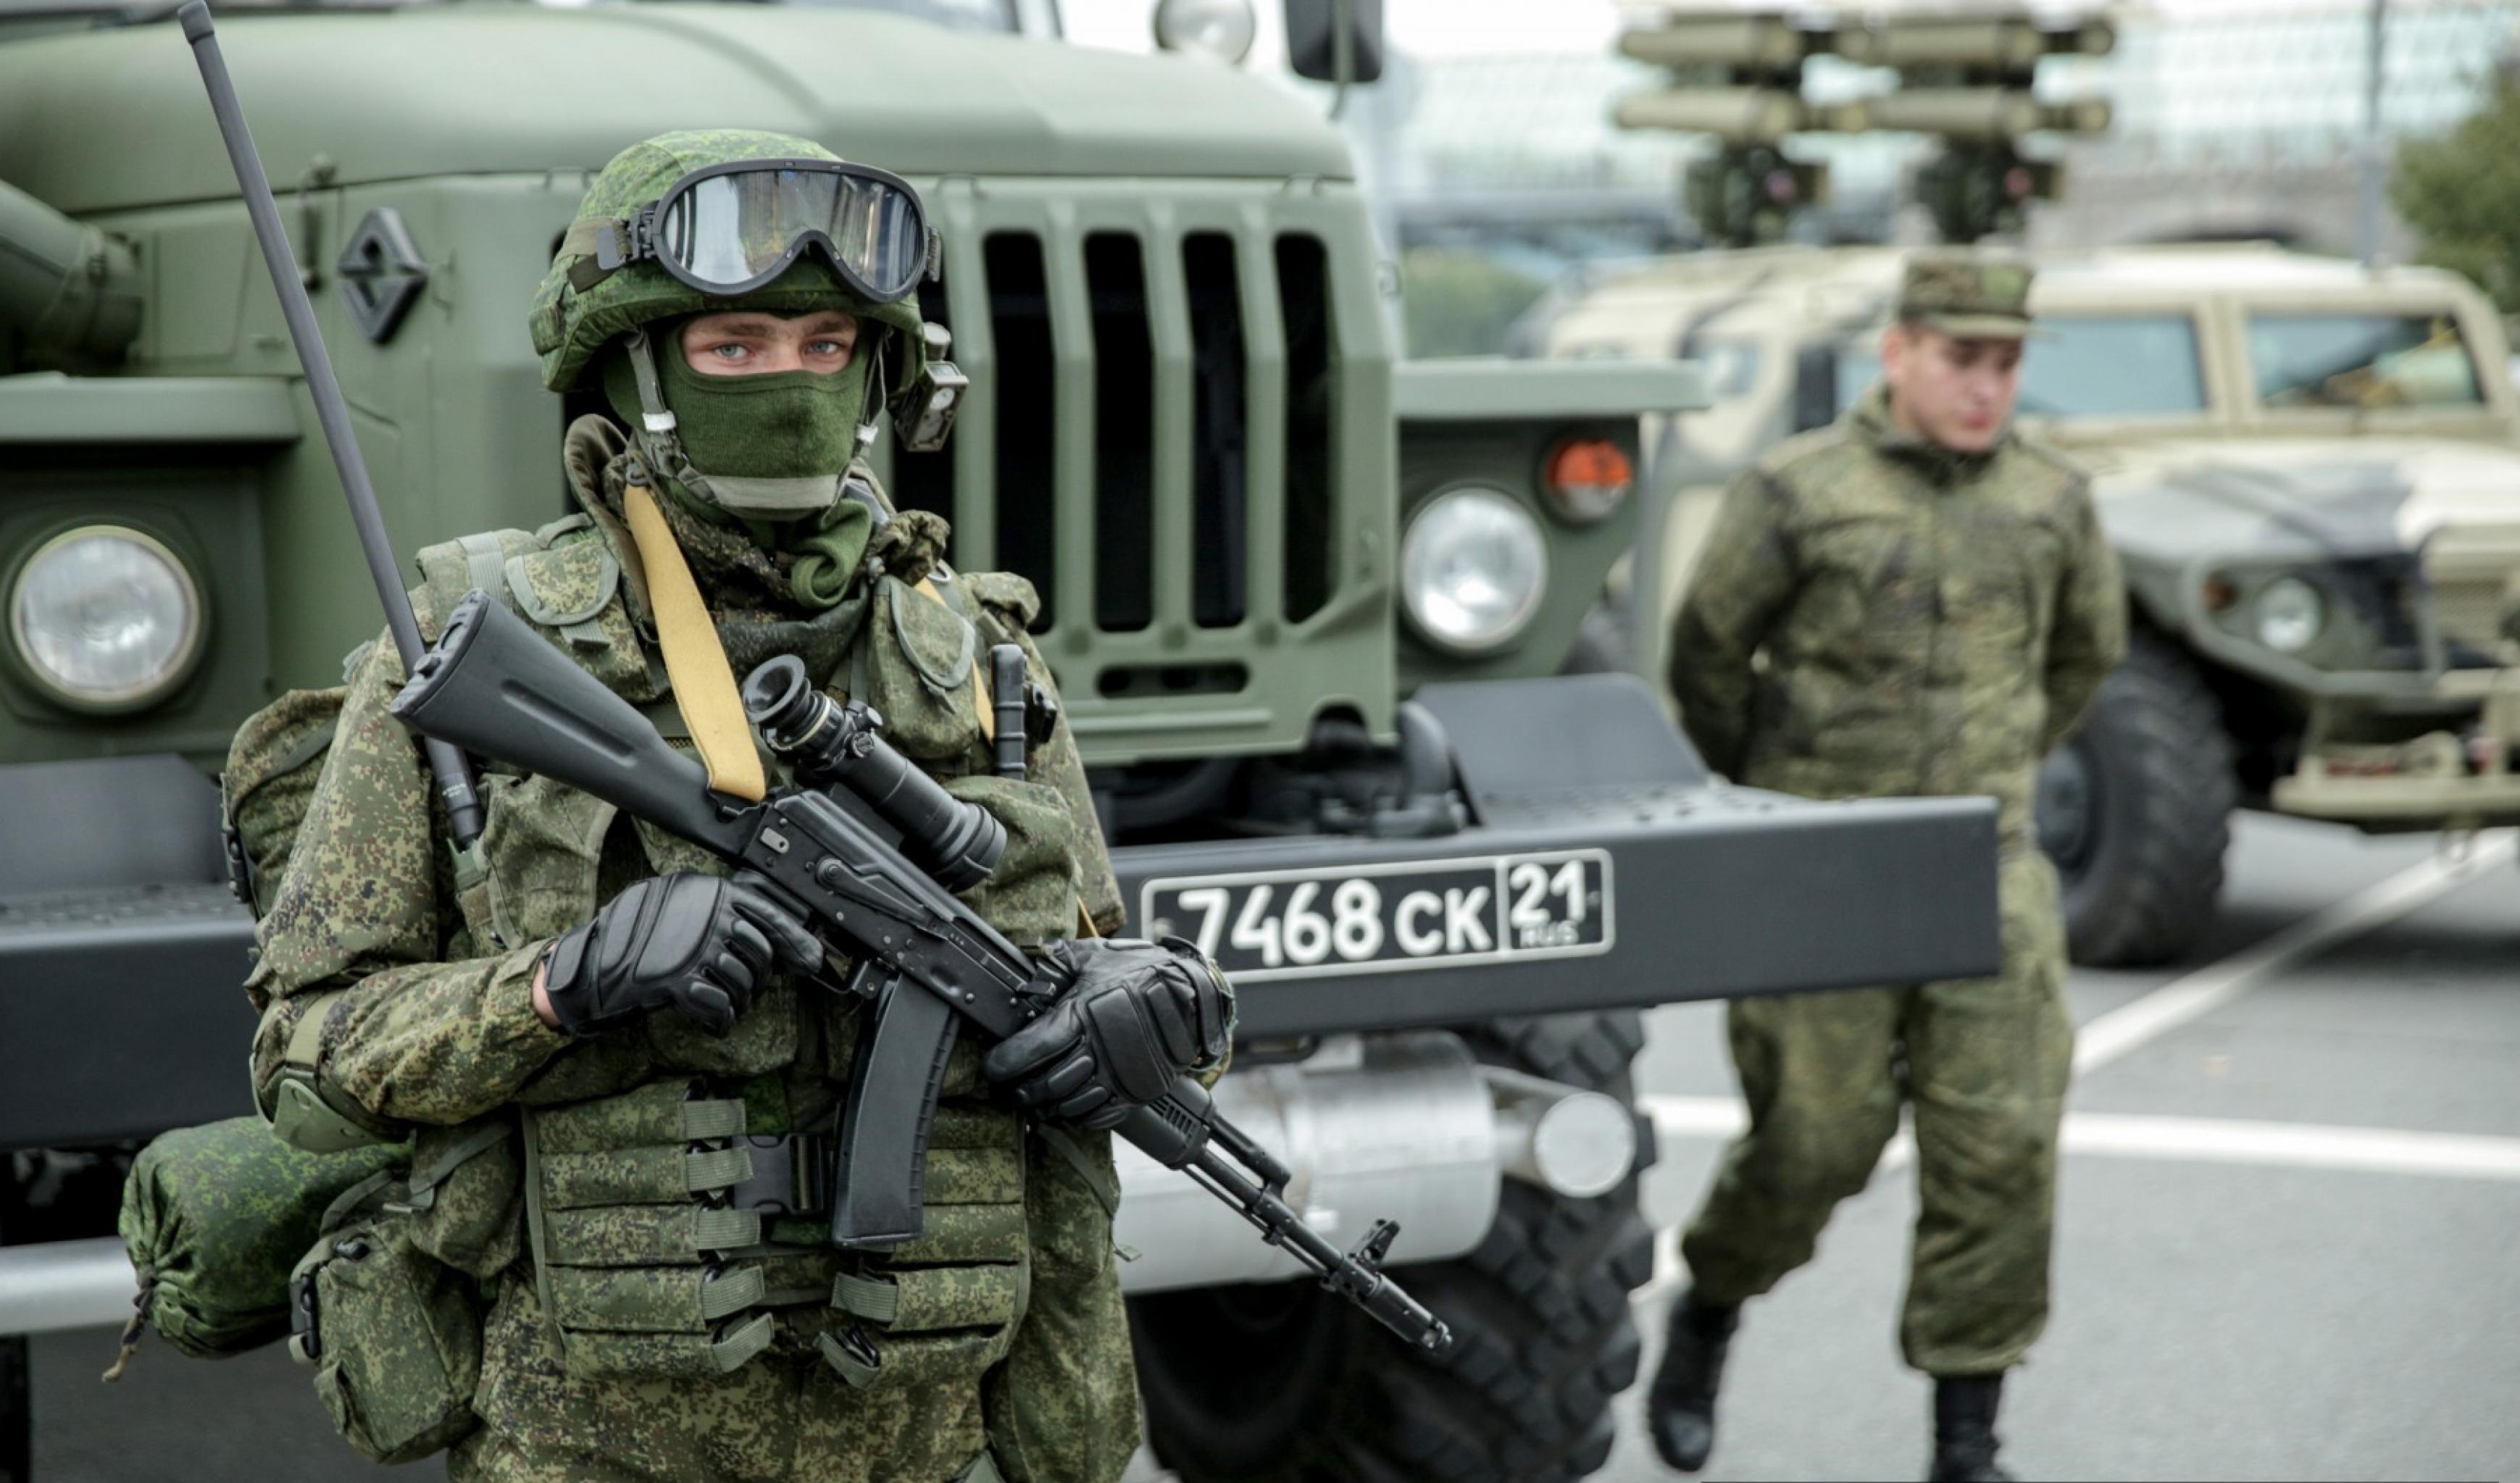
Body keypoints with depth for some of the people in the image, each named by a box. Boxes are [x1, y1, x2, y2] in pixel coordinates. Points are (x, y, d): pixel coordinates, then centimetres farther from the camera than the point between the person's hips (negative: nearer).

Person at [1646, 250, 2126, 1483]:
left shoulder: (2052, 501, 4)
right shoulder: (1797, 492, -6)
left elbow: (2086, 649, 22)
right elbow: (1707, 653, 5)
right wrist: (1765, 797, 16)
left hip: (1984, 871, 3)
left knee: (1999, 1147, -5)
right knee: (1813, 1141, -1)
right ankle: (1707, 1315, 30)